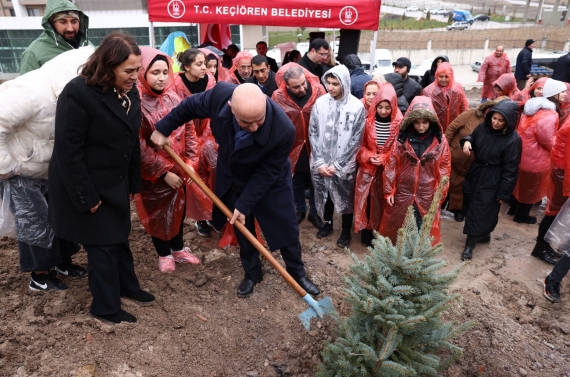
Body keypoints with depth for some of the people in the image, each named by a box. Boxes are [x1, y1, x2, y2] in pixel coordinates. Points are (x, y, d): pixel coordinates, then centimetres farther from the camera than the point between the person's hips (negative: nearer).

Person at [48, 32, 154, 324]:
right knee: (102, 243, 5)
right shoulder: (78, 92, -23)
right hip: (88, 186, -7)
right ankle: (105, 307, 24)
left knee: (120, 236, 19)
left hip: (116, 182, 7)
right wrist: (86, 196, -20)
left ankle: (128, 286, 40)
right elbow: (68, 150, -22)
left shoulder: (130, 92, -1)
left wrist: (133, 183, 8)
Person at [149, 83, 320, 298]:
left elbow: (266, 174, -28)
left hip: (270, 182, -3)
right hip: (232, 179, 3)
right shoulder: (220, 94, -33)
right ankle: (252, 273, 38)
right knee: (242, 229, 16)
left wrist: (244, 205, -23)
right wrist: (163, 128, -2)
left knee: (286, 228, 10)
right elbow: (191, 106, -10)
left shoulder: (283, 130, -40)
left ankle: (297, 272, 34)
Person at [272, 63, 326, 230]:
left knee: (315, 181, 16)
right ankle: (300, 210, 41)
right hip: (292, 146, 0)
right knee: (296, 182, 19)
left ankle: (314, 212, 35)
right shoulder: (278, 97, -16)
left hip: (314, 146, 0)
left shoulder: (318, 91, -16)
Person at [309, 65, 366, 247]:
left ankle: (346, 230, 32)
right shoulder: (320, 103, -5)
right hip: (321, 163, 2)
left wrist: (338, 164, -12)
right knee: (324, 194, 18)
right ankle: (327, 223, 42)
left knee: (346, 197, 12)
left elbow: (356, 140, -9)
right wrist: (320, 162, -8)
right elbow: (313, 133, -2)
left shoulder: (357, 107, -11)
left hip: (345, 165, -2)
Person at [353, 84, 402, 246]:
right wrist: (369, 156, -13)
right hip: (368, 169, 1)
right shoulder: (368, 121, -3)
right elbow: (360, 145, 4)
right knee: (366, 201, 5)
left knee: (383, 203, 7)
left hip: (388, 170, -1)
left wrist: (383, 158, -15)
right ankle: (367, 234, 22)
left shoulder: (399, 123, -6)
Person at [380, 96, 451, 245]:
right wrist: (389, 190, -5)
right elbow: (391, 165, -4)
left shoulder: (440, 142, -3)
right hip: (402, 193, 0)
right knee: (397, 227, 14)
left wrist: (440, 194, -2)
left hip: (427, 195, 0)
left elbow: (444, 169, 0)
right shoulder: (402, 139, -5)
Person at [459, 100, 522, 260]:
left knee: (480, 210, 0)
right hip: (475, 172, 6)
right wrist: (467, 141, -11)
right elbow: (473, 137, 15)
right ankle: (484, 234, 38)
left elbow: (510, 169, -16)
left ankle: (470, 244, 13)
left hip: (492, 180, -6)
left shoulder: (513, 139, -20)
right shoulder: (484, 126, -6)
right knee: (470, 206, 16)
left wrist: (503, 193, -13)